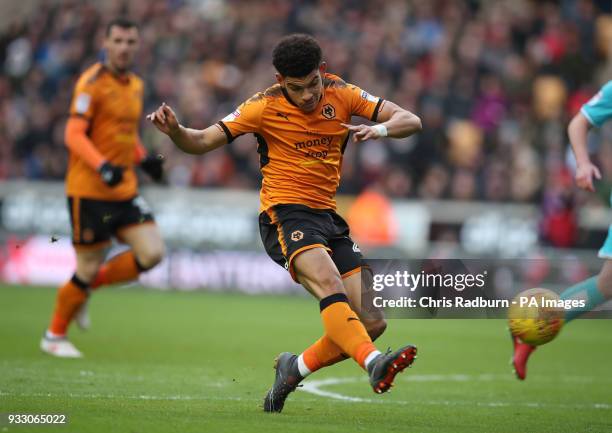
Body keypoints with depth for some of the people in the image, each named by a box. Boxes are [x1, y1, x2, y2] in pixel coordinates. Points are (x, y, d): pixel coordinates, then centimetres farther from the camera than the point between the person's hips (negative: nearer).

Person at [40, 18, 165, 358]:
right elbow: (74, 134, -18)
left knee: (152, 253, -7)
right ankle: (54, 336, 18)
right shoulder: (93, 83, -12)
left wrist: (143, 158, 9)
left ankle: (87, 287, 15)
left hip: (125, 190, 7)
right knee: (89, 267, -3)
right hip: (89, 192, -7)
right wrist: (102, 166, -32)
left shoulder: (136, 85, 13)